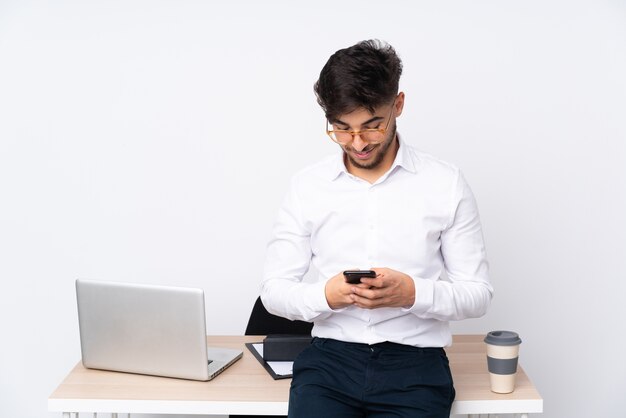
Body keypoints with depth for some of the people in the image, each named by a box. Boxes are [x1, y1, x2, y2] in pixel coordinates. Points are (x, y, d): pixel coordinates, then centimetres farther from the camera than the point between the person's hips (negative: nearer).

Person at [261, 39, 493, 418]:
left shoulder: (447, 184, 1)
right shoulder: (307, 186, 6)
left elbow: (477, 293, 3)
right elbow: (274, 290, 7)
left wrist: (412, 293, -17)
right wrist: (325, 295, -15)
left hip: (415, 360, 0)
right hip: (330, 356, 1)